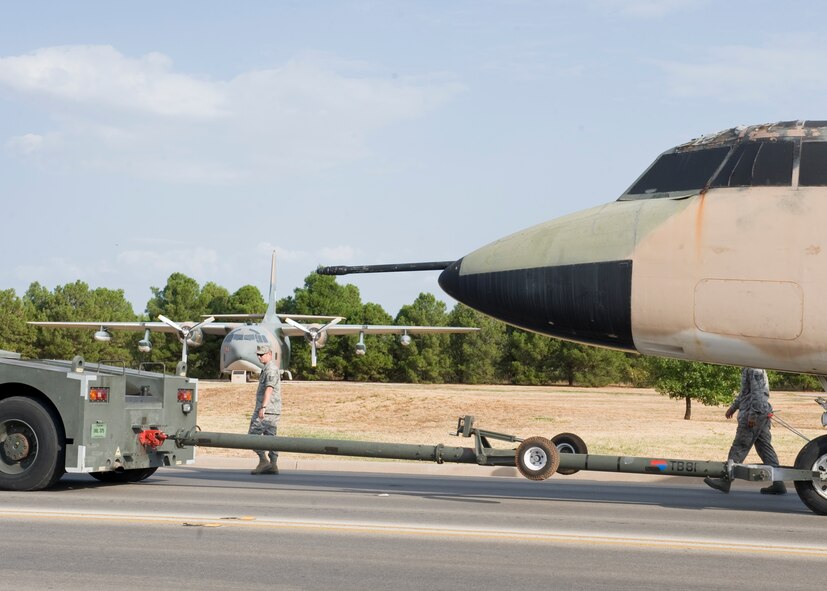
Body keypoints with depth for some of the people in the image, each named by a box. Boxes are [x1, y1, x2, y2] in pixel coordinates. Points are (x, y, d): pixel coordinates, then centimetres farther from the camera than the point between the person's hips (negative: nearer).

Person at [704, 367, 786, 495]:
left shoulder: (753, 369, -15)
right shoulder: (747, 369, 17)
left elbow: (757, 392, -22)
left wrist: (752, 414, -23)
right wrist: (733, 407, 33)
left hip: (755, 414, -10)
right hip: (763, 415, 10)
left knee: (739, 447, -4)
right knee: (765, 448, 8)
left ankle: (725, 481, 1)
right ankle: (777, 483, 5)